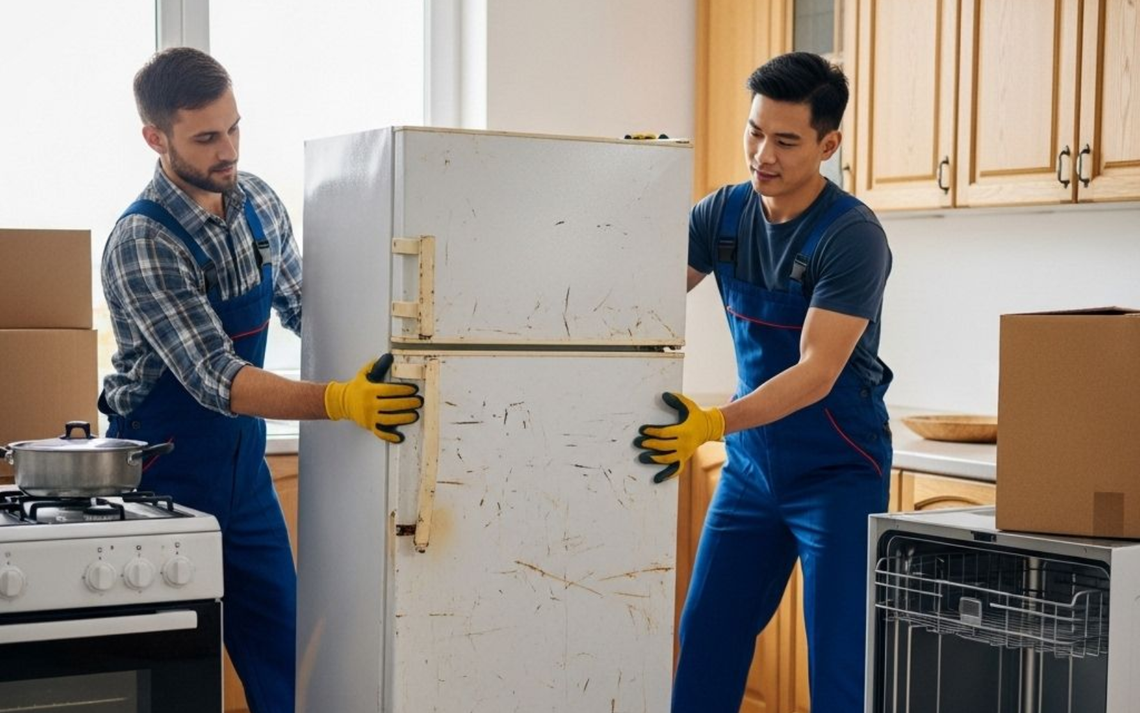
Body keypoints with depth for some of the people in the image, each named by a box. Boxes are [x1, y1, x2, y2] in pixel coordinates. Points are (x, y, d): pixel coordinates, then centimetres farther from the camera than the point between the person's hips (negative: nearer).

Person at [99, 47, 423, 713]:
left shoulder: (259, 201, -1)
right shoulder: (141, 243, -22)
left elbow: (300, 307, 15)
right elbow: (218, 380, -30)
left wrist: (370, 353, 1)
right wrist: (338, 401, -42)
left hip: (245, 469, 6)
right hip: (165, 476, -6)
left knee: (282, 658, 9)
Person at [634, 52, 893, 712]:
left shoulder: (852, 235, -19)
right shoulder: (723, 213, -1)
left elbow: (817, 373, -26)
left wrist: (713, 424, -38)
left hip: (837, 473, -6)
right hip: (751, 465, 6)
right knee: (705, 641, 8)